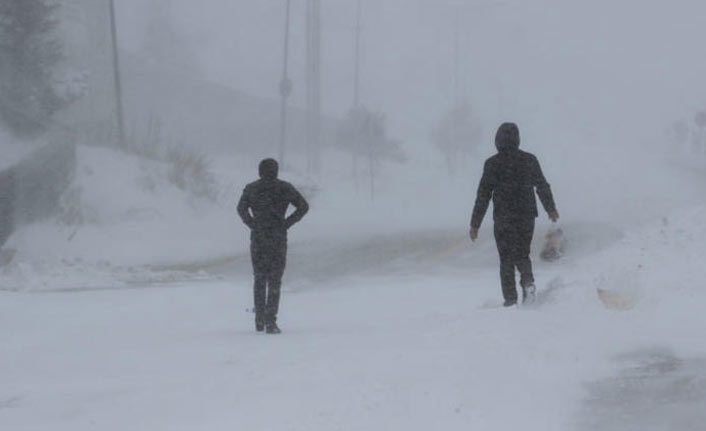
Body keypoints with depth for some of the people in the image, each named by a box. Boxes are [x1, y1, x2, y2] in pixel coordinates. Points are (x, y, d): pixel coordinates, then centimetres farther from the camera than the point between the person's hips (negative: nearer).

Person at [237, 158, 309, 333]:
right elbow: (303, 206, -1)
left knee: (259, 279, 15)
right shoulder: (285, 188, 2)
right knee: (274, 282, 0)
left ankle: (259, 321, 18)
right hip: (278, 239, -2)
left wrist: (252, 224, -1)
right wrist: (287, 223, 1)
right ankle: (270, 322, -11)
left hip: (257, 238, 2)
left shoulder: (251, 189, 4)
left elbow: (242, 209, -11)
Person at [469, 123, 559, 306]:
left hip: (503, 218, -2)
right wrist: (551, 209, 27)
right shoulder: (529, 160, 2)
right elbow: (543, 186, 11)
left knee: (506, 259, 6)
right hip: (527, 216, 2)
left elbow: (483, 195, -5)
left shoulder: (492, 164, -6)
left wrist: (475, 223, 1)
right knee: (522, 254, 17)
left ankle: (510, 298, -3)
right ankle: (527, 281, -12)